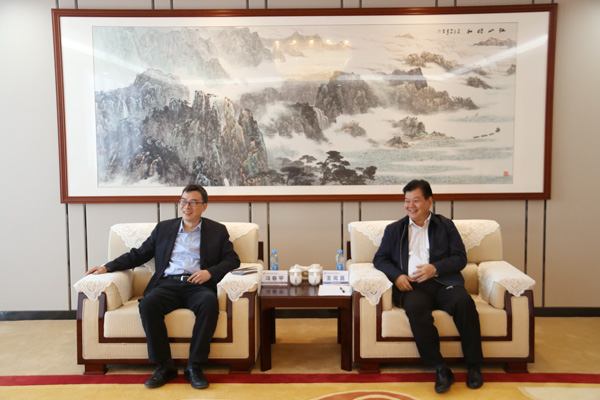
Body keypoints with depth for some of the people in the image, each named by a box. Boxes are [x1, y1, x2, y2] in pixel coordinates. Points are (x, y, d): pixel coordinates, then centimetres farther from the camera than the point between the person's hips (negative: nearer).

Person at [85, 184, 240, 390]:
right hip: (168, 283, 2)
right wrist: (108, 267, 9)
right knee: (147, 304, -31)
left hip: (198, 285, -2)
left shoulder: (217, 231, 15)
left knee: (210, 303, -35)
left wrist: (210, 272, -11)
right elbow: (139, 254, 21)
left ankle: (194, 366, -23)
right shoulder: (163, 228, 21)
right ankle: (164, 366, -18)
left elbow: (232, 260, 7)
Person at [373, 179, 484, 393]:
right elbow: (380, 259, 14)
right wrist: (397, 275, -7)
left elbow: (460, 258, 9)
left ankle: (473, 366, -15)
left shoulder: (445, 225, 19)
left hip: (443, 282, 0)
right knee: (415, 307, -34)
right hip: (411, 286, 0)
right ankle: (440, 368, -24)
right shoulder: (394, 229, 21)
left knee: (465, 302, -31)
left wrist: (435, 268, -10)